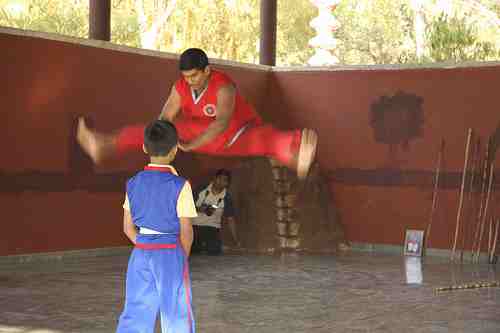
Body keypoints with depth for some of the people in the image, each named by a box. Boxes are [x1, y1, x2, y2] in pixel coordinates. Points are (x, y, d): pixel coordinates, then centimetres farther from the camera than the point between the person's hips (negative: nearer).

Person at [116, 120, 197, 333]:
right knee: (177, 316, 7)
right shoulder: (180, 186, -12)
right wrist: (183, 257, 7)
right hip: (171, 254, -4)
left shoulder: (134, 183, 3)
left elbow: (128, 227, 6)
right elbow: (186, 232, -9)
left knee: (135, 315, 9)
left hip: (140, 254, 4)